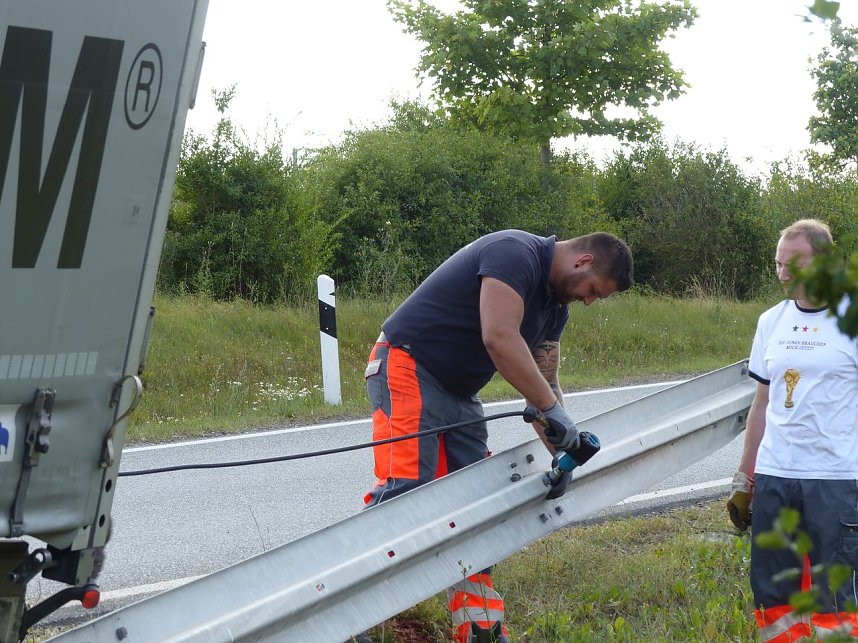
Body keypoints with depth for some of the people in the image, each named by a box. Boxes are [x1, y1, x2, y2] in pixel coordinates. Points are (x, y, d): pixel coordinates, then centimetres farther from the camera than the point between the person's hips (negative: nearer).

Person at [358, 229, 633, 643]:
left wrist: (560, 450, -1)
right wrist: (552, 408, -26)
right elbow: (499, 338, -28)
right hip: (409, 369, -10)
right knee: (407, 490, -22)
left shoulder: (555, 305, 13)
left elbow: (543, 380, 13)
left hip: (459, 393, 10)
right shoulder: (515, 253, -18)